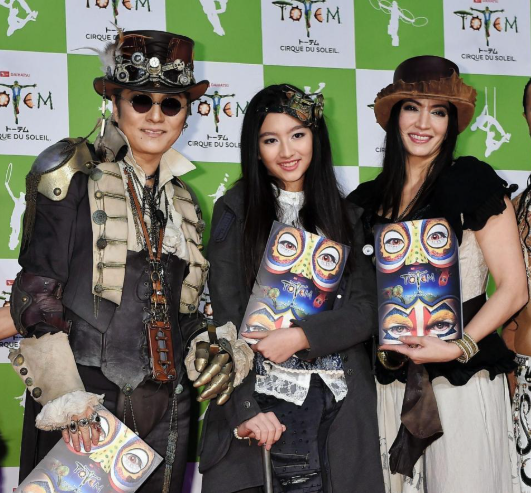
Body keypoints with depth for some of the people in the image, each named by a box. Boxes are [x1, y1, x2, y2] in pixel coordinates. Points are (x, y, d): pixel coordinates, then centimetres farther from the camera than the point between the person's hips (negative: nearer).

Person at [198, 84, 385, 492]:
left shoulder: (345, 216, 11)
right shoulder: (236, 211, 3)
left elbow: (366, 309, 2)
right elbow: (227, 317, -3)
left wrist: (302, 336, -14)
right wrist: (244, 409, -13)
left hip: (338, 408, 2)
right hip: (260, 399, -2)